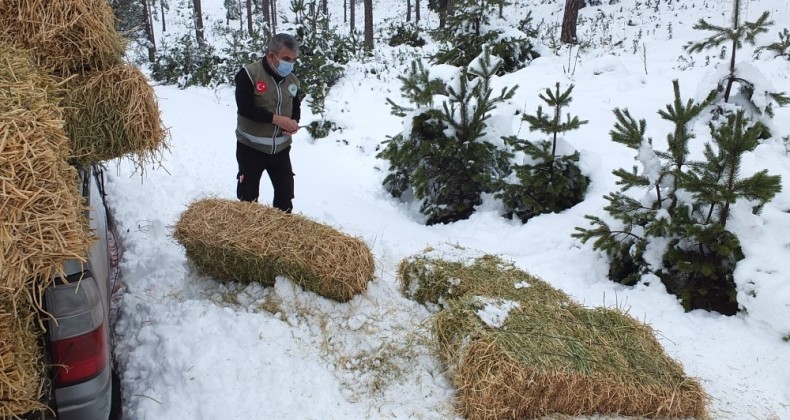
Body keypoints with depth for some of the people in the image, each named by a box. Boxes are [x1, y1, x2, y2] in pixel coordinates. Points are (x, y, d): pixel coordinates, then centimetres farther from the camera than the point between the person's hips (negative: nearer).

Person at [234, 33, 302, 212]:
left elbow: (296, 107, 15)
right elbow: (245, 108, -23)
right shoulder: (249, 74, -15)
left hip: (280, 148, 5)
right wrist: (276, 119, -26)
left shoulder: (292, 80, 3)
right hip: (251, 147, -5)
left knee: (285, 191, 11)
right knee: (248, 194, 5)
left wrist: (294, 122, -8)